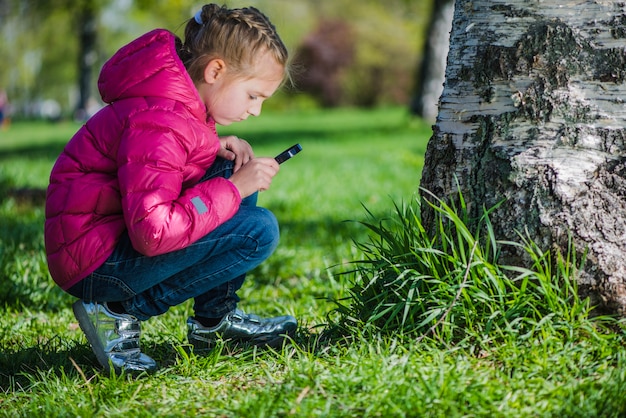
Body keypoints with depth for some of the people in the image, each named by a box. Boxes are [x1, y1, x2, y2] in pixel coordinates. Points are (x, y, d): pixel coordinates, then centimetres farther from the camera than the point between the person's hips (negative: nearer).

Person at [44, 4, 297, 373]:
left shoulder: (182, 101, 5)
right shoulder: (159, 124, -25)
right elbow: (153, 232, -32)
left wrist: (218, 148, 3)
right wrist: (233, 189, -23)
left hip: (126, 231, 11)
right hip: (95, 264, -11)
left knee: (235, 166, 9)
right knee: (259, 230, -20)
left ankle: (215, 319, 10)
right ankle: (121, 313, -9)